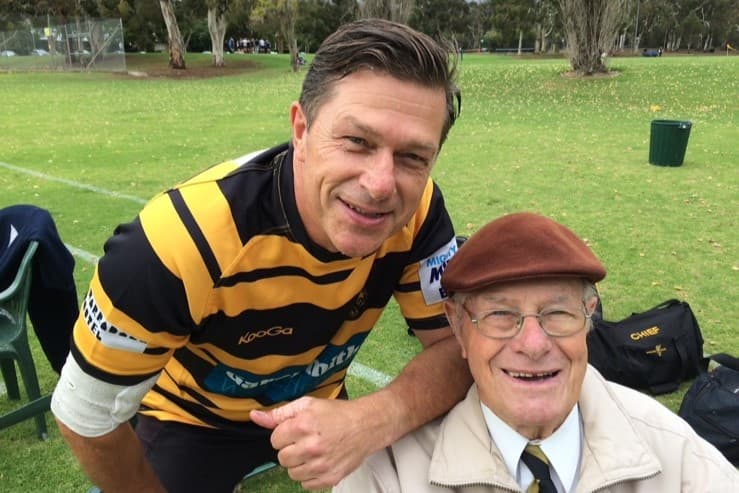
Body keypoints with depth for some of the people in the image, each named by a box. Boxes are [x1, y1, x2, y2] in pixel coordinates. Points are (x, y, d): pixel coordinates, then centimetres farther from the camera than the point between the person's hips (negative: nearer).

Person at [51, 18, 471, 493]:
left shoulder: (417, 209, -28)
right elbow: (87, 416, -25)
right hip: (194, 417, -3)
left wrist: (373, 421, -42)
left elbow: (459, 343, -21)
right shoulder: (182, 241, -40)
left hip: (318, 404, 4)